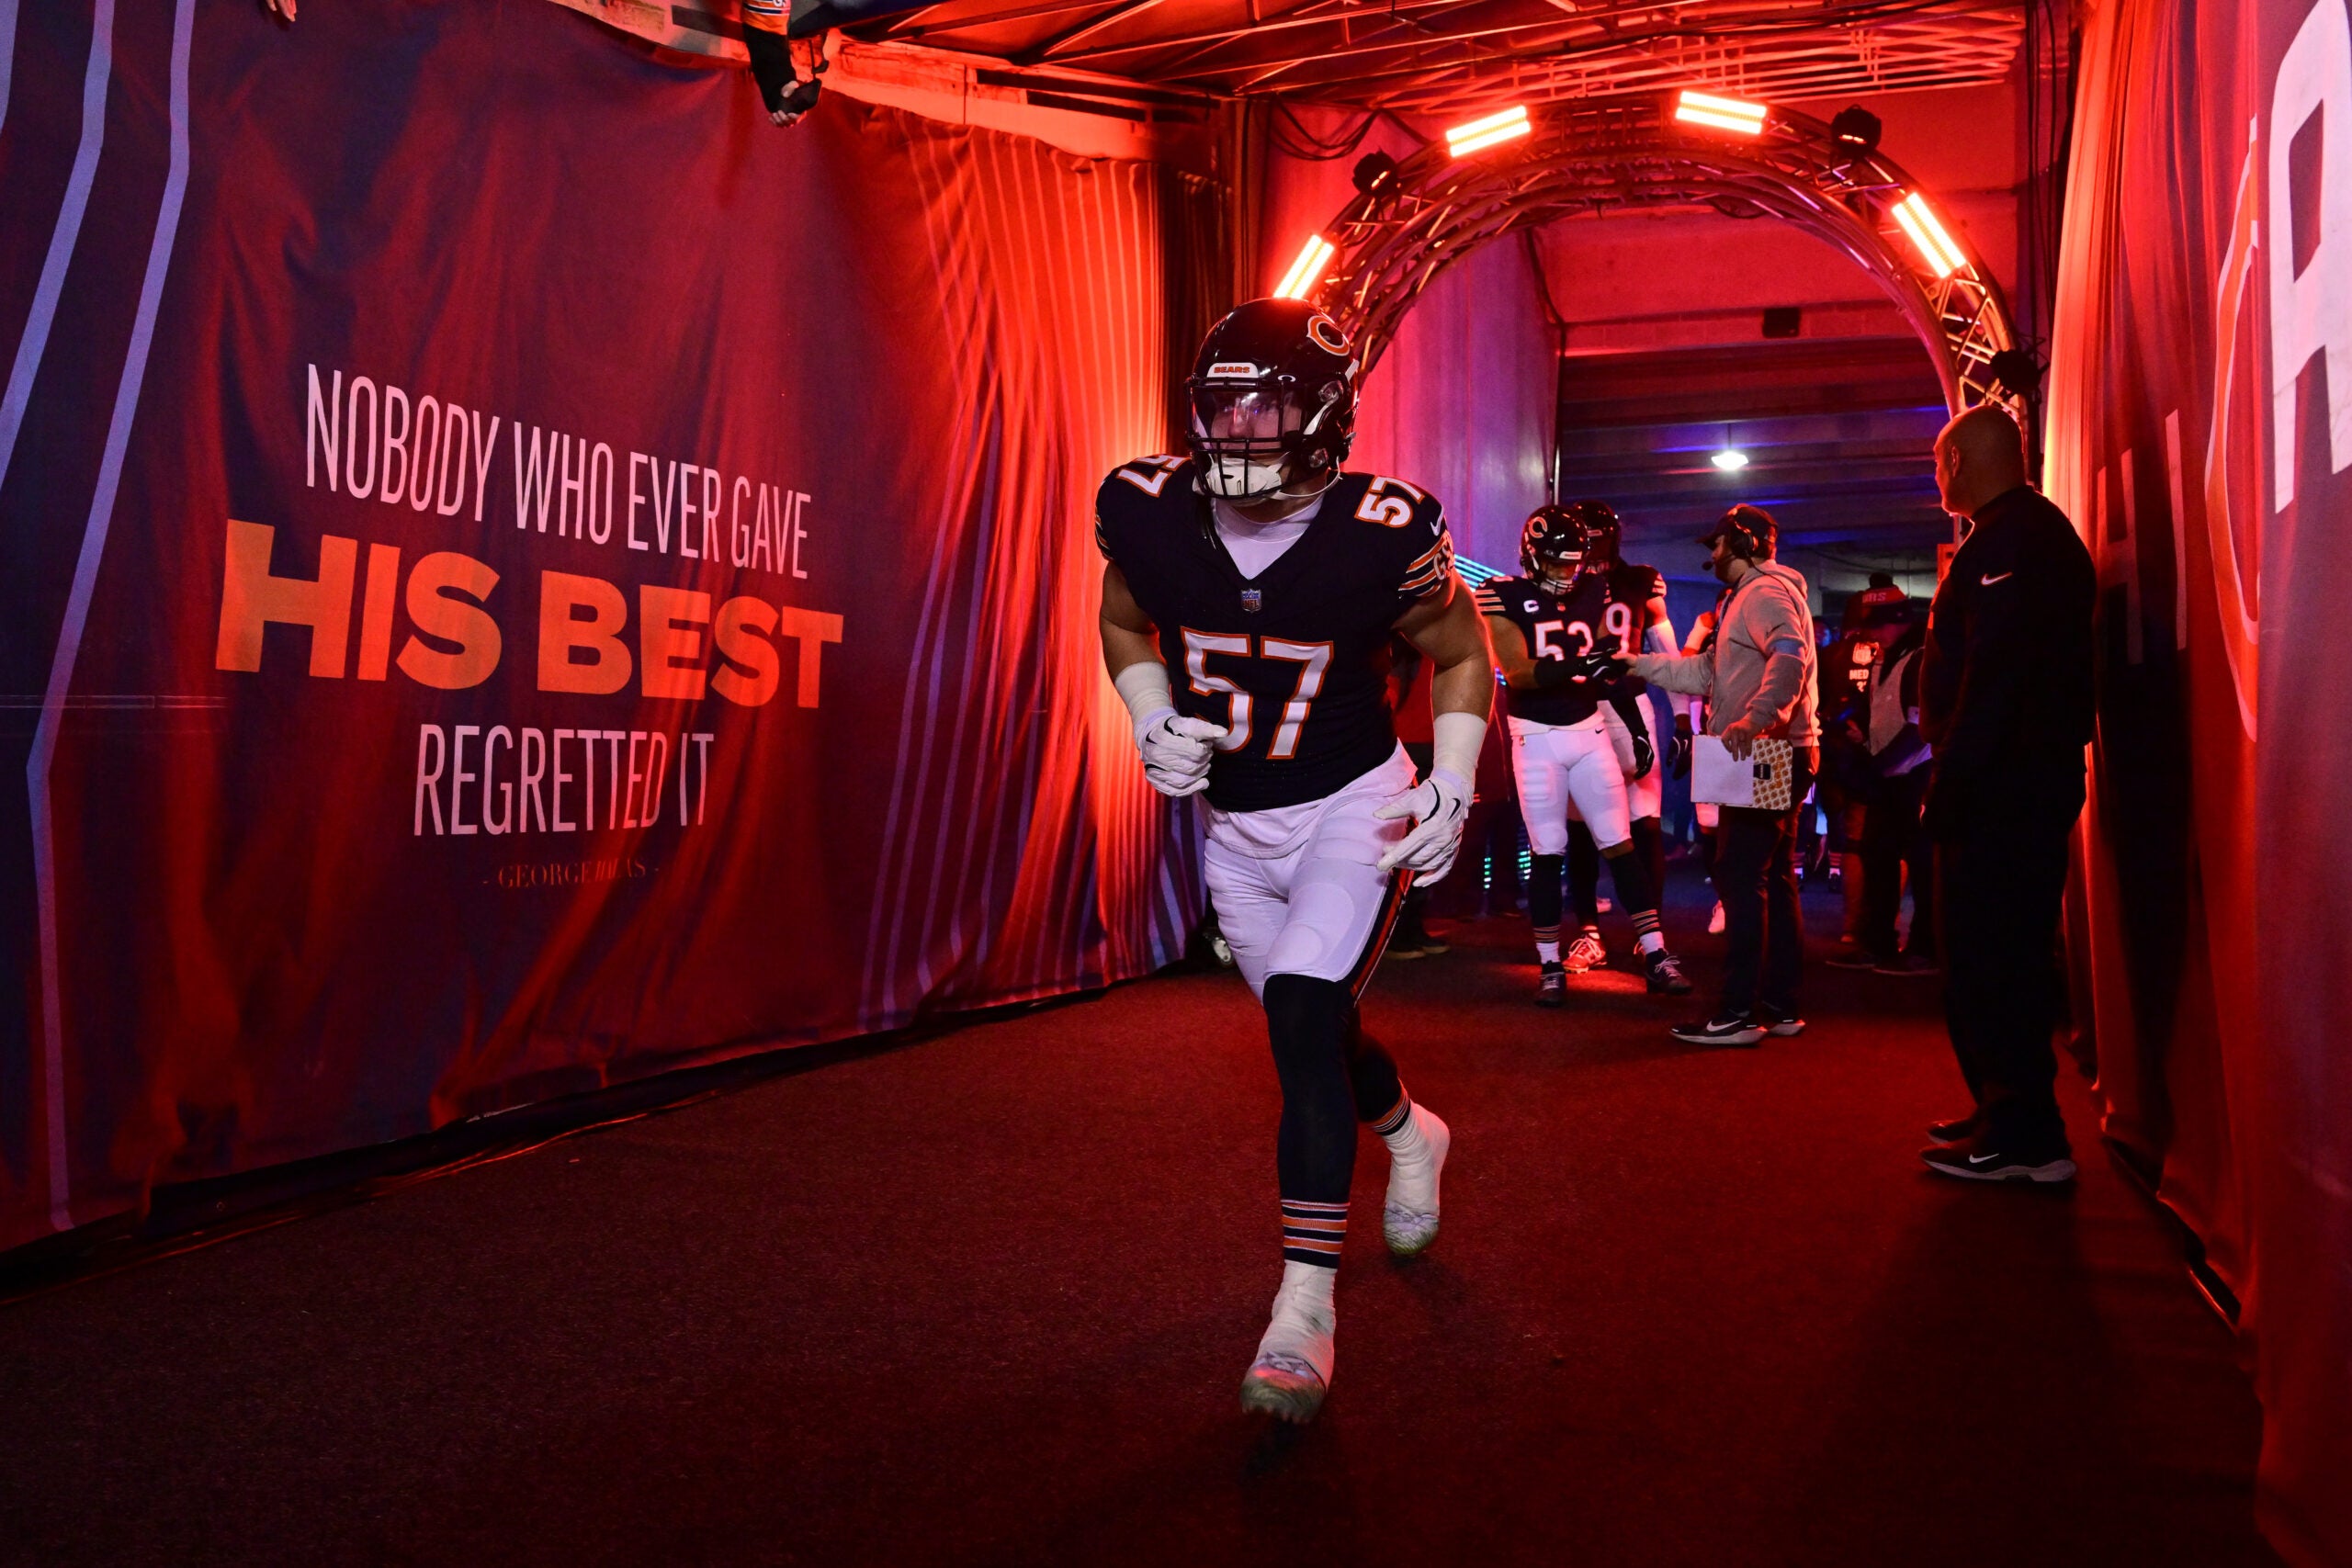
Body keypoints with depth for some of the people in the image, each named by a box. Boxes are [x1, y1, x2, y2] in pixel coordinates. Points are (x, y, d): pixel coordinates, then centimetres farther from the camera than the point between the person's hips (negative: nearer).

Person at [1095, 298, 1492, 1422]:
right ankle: (1411, 1132, 50)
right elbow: (1124, 625, 8)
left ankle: (1303, 1308, -12)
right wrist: (1153, 721, -9)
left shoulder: (1381, 538, -20)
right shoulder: (1149, 512, -13)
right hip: (1234, 825, 4)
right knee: (1309, 1031, 16)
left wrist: (1452, 787, -12)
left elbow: (1461, 653, -2)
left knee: (1303, 1022, -20)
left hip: (1355, 807, -4)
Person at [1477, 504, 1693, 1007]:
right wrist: (1576, 665, -35)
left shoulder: (1594, 592, 5)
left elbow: (1607, 665, 13)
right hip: (1537, 736, -3)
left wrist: (1637, 729, 11)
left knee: (1620, 844, 2)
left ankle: (1656, 955, 5)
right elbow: (1516, 672, -19)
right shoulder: (1506, 596, -8)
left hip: (1589, 729, 3)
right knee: (1547, 853, 0)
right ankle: (1550, 966, 11)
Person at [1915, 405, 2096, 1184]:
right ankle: (2011, 1114, 26)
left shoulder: (2004, 541, -14)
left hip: (2001, 790, -11)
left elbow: (1992, 678, -24)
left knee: (1989, 960, -6)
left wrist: (1950, 786, -22)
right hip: (2033, 781, 11)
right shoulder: (2045, 531, 20)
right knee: (2007, 954, 16)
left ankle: (2024, 1137, -1)